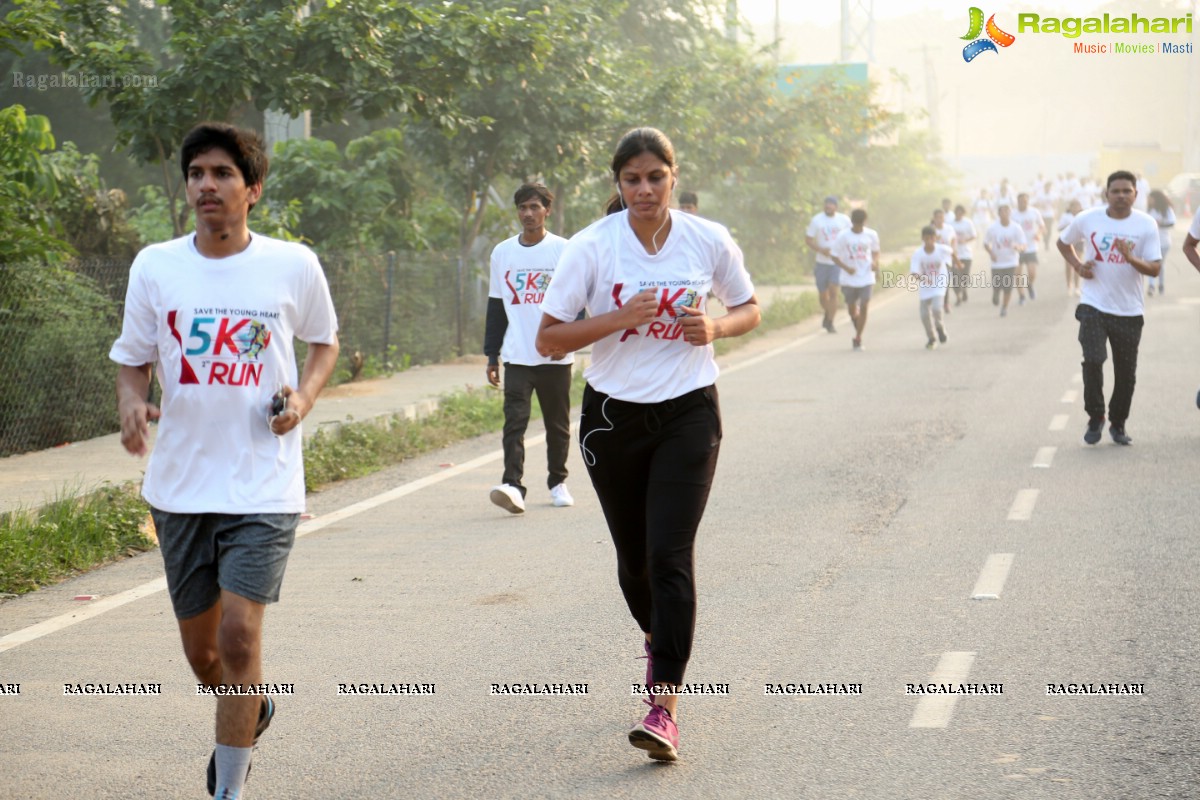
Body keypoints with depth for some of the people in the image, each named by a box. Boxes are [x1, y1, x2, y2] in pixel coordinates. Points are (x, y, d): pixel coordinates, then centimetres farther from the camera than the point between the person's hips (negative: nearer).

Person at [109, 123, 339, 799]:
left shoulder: (294, 266, -3)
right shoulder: (154, 267, 1)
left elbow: (325, 341, 15)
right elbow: (133, 362, 10)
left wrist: (305, 395, -5)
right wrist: (132, 405, -12)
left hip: (264, 488, -3)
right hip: (179, 485, 3)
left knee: (239, 637, -14)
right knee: (202, 649, 13)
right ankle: (251, 715, 47)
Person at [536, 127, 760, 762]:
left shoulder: (709, 240, -3)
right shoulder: (591, 246, -7)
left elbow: (749, 310, 12)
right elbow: (548, 339, -7)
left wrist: (715, 327, -10)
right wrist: (621, 318, -20)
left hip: (688, 413, -1)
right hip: (613, 416, 1)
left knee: (670, 555, -13)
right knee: (633, 557, 12)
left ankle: (663, 706, -11)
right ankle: (657, 639, 45)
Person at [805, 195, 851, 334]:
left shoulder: (844, 220, 1)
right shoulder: (816, 220, -1)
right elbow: (808, 239, 0)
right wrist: (821, 250, -15)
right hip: (822, 261, 1)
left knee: (833, 291, -15)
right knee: (823, 293, 9)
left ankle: (830, 322, -9)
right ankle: (827, 314, 39)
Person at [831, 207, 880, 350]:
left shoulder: (871, 235, -2)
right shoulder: (843, 236, -8)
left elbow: (875, 251, 13)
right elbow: (834, 255, -3)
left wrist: (875, 263, -7)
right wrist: (846, 268, -17)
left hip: (866, 278, 0)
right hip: (848, 279, 0)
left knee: (863, 307, -10)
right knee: (851, 308, 10)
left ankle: (858, 338, -1)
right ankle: (858, 334, 35)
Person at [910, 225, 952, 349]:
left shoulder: (942, 249, -16)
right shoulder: (917, 254, -19)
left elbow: (951, 252, 9)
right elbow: (914, 272, -25)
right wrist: (922, 278, -45)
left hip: (939, 285, -1)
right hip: (924, 287, 1)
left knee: (936, 308, -22)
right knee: (925, 314, 3)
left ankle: (940, 327, 11)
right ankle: (931, 338, 26)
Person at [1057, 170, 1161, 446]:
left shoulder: (1146, 225, -5)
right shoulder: (1087, 219, -2)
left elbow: (1155, 268, -10)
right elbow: (1063, 242, 17)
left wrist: (1130, 258, -28)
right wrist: (1078, 266, 0)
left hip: (1129, 311, 1)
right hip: (1094, 306, -1)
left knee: (1126, 372, 6)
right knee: (1093, 360, -17)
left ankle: (1118, 424, 26)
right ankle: (1095, 418, 2)